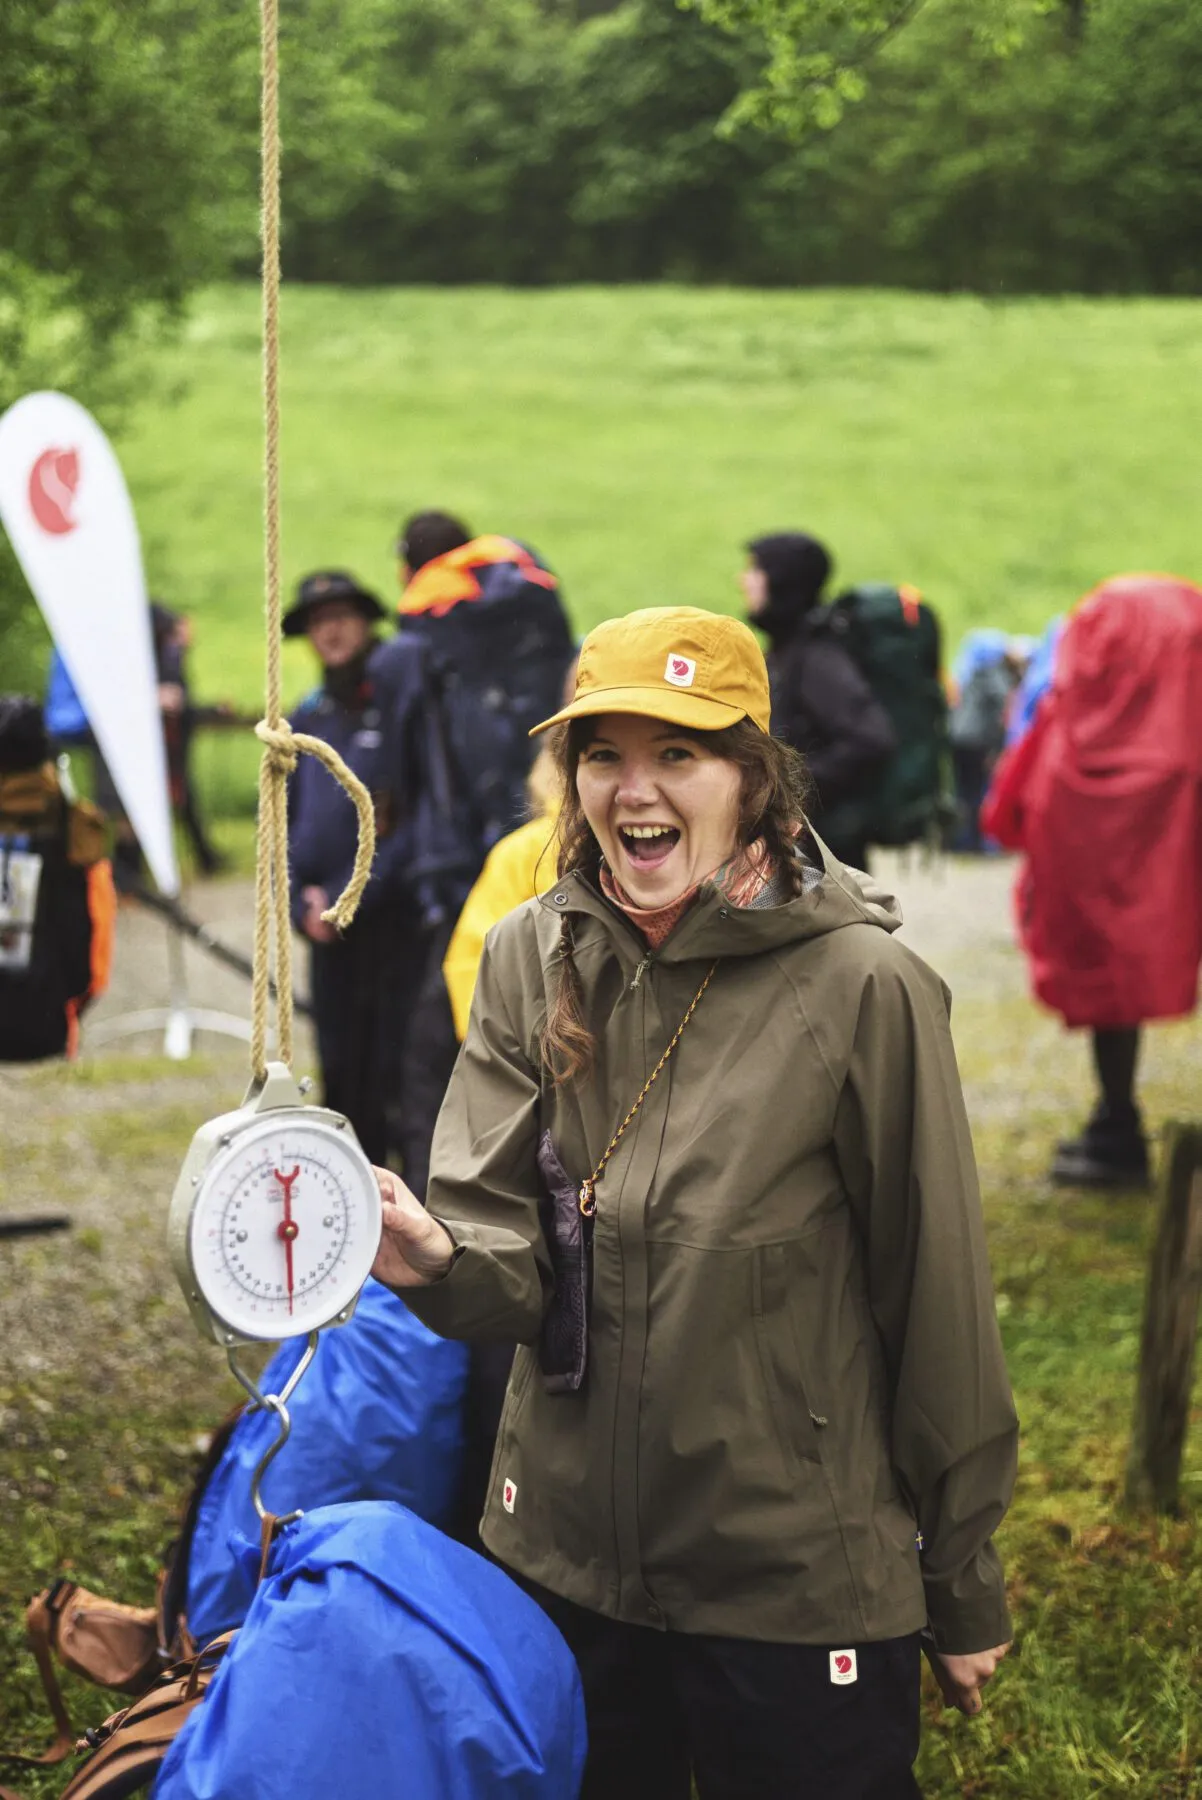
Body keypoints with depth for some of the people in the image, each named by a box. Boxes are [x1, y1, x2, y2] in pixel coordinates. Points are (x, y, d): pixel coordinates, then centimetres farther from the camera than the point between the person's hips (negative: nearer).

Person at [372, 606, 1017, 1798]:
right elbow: (514, 1267, -6)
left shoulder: (861, 986, -15)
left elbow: (937, 1300, -8)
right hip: (564, 1560, 4)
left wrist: (964, 1590, -1)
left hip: (800, 1593, -4)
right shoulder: (530, 960, -3)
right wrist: (438, 1258, -30)